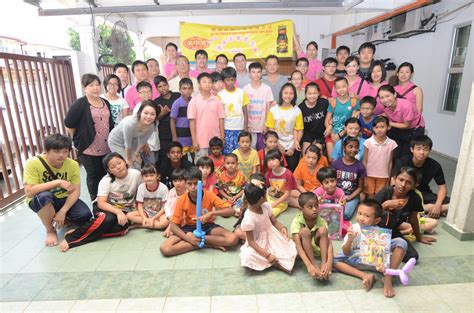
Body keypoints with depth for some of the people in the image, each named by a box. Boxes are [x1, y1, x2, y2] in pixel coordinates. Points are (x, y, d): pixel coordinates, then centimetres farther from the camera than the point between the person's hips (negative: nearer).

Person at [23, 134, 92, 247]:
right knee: (44, 196, -37)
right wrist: (57, 182, -34)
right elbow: (29, 192, -29)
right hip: (41, 202, -1)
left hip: (64, 199, 2)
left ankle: (64, 220, 13)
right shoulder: (33, 163, -22)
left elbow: (76, 191, -15)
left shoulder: (73, 164, -14)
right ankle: (50, 230, -9)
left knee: (85, 215, -24)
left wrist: (63, 211, -26)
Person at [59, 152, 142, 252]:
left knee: (123, 225, -33)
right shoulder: (106, 180, -13)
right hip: (107, 208, -2)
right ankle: (72, 237, -27)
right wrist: (118, 212, -34)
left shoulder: (136, 174, -10)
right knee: (108, 219, -38)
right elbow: (101, 203, -20)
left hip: (124, 211, 2)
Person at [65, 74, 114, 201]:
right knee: (94, 176, 6)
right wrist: (80, 139, -2)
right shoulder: (80, 104, -12)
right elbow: (69, 124, -10)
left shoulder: (105, 103, 9)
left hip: (106, 147, 6)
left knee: (105, 175, 15)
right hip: (89, 149, -6)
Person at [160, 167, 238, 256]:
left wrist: (211, 213, -37)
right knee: (164, 249, -25)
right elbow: (173, 226, -14)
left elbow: (231, 211, -22)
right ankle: (210, 244, -20)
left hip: (207, 226, -1)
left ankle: (199, 240, -16)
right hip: (189, 228, 1)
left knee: (232, 239, -27)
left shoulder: (209, 195, -17)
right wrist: (188, 238, -29)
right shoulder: (182, 200, -16)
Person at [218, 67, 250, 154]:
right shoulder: (220, 95, -1)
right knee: (228, 154, 1)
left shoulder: (242, 93, 2)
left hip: (240, 129, 1)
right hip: (226, 130, -1)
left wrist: (245, 130, 0)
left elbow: (245, 113, 5)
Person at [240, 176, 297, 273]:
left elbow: (274, 221, 4)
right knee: (248, 256, -32)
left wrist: (282, 228, -19)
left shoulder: (266, 206, -10)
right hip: (259, 243, -4)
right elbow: (251, 241, -22)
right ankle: (273, 262, -12)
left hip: (272, 236, 4)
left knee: (290, 249, -13)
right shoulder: (249, 218, -27)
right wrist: (267, 255, -28)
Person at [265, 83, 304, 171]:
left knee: (292, 171, 6)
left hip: (292, 148, 0)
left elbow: (300, 131, -3)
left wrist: (293, 147, -8)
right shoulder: (273, 110, -4)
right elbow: (271, 130, -2)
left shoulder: (297, 111, -4)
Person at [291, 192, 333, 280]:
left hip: (315, 248, 3)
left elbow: (328, 242, -28)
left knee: (323, 230, -26)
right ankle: (315, 266, -32)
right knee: (305, 231, -34)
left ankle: (323, 264, -27)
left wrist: (329, 262, -45)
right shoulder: (297, 222, -27)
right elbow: (298, 245, -37)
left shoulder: (321, 221, -19)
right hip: (302, 249, -3)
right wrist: (309, 265, -51)